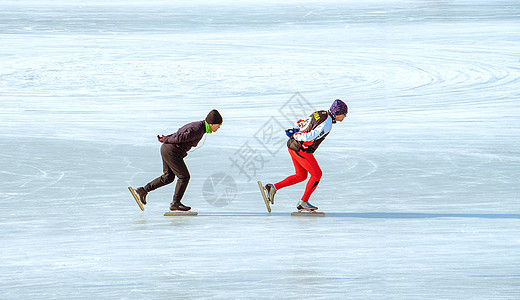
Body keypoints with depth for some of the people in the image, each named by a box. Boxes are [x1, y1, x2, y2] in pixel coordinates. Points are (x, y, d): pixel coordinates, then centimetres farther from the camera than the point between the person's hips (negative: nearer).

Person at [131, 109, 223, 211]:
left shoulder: (198, 125, 11)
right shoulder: (198, 131, -21)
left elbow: (179, 134, 17)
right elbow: (180, 138, -23)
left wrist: (165, 139, 12)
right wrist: (165, 140, -9)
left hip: (166, 149, 10)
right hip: (172, 152, -10)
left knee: (168, 177, 19)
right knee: (184, 177, 1)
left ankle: (143, 190, 20)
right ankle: (175, 203, 9)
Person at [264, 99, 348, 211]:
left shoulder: (320, 113, 11)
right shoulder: (327, 124, -20)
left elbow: (301, 123, 19)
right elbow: (311, 136, -26)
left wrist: (295, 130, 2)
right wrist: (295, 136, -12)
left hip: (292, 145, 9)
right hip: (301, 150, -9)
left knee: (301, 176, 20)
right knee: (316, 174, 4)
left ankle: (273, 187, 16)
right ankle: (303, 202, 10)